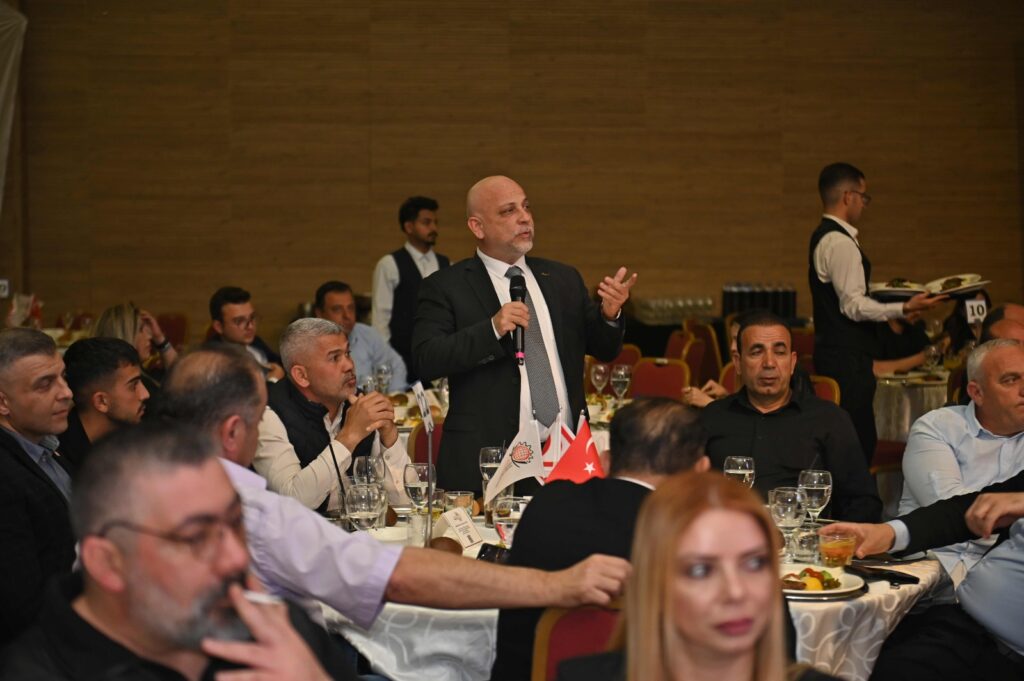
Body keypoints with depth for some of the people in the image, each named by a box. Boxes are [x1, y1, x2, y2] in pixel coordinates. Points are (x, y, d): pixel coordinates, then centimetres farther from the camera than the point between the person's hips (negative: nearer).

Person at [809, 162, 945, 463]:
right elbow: (853, 306, -20)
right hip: (847, 359, -10)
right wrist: (903, 309, -24)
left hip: (833, 354, 10)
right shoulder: (840, 242, -15)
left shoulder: (824, 237, 17)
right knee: (859, 441, -10)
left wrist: (896, 308, 25)